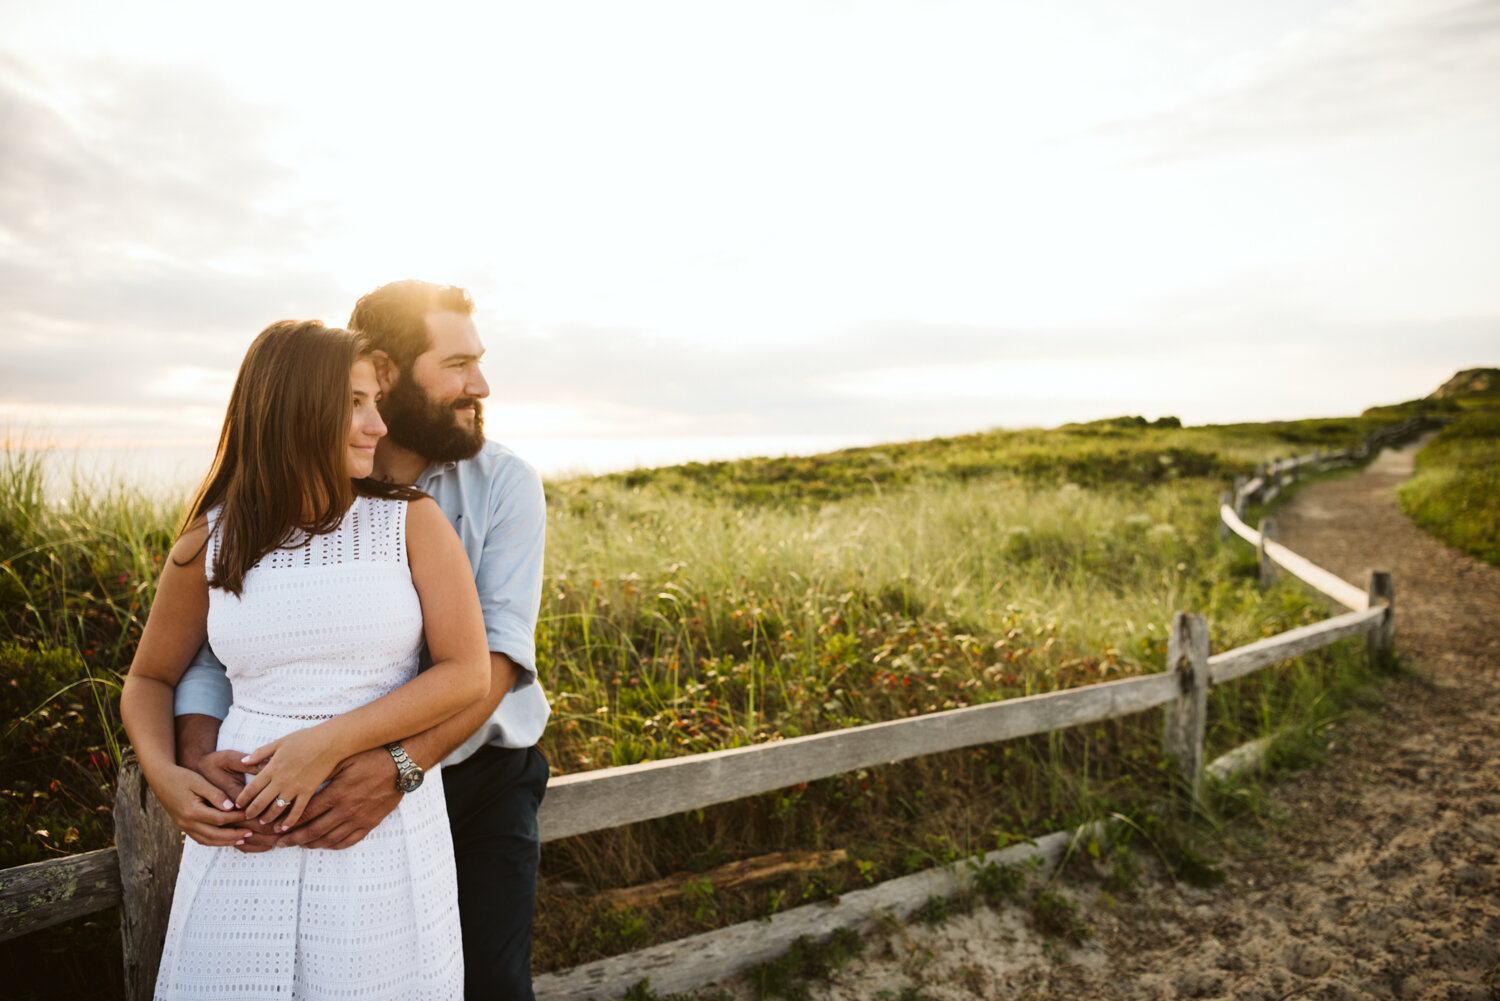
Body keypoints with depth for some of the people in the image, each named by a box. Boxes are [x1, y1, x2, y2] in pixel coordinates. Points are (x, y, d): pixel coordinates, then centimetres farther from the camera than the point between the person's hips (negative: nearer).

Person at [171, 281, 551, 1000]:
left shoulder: (504, 483, -10)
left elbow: (496, 649, -21)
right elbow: (212, 643, -8)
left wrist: (405, 761, -36)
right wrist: (198, 754, -28)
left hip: (482, 779, 0)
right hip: (342, 792, 1)